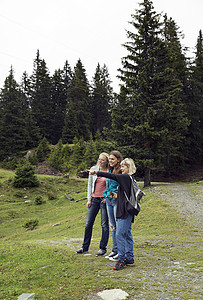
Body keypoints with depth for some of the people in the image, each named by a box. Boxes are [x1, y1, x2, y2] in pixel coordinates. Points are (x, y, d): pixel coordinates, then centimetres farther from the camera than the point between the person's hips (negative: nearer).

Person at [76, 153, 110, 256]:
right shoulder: (93, 169, 5)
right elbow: (89, 184, 9)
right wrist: (89, 199, 4)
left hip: (104, 199, -3)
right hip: (94, 199, 4)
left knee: (104, 224, 3)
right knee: (88, 223, 7)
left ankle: (103, 248, 16)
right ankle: (85, 247, 21)